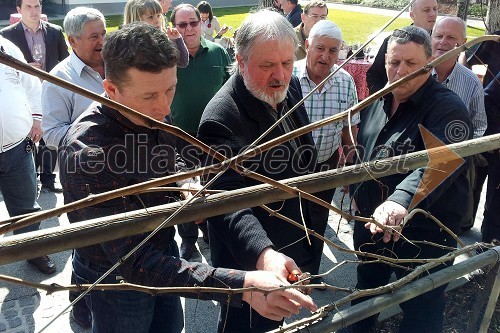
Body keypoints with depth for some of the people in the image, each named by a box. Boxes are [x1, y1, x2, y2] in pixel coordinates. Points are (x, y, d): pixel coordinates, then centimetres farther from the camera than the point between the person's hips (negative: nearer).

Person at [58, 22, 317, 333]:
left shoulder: (153, 114, -13)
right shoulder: (87, 152, -35)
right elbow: (134, 261, -39)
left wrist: (185, 185, -14)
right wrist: (241, 285, -47)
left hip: (161, 252, 6)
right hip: (117, 278, -5)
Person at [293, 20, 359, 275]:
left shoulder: (346, 82, -6)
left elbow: (350, 129, 5)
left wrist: (349, 166, 7)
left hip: (327, 167, 4)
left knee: (317, 225, 22)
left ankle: (311, 274, 44)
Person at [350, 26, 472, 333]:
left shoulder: (447, 108, -21)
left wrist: (402, 199, -56)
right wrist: (356, 189, 18)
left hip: (423, 233, -7)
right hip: (370, 222, 7)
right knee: (366, 288, 28)